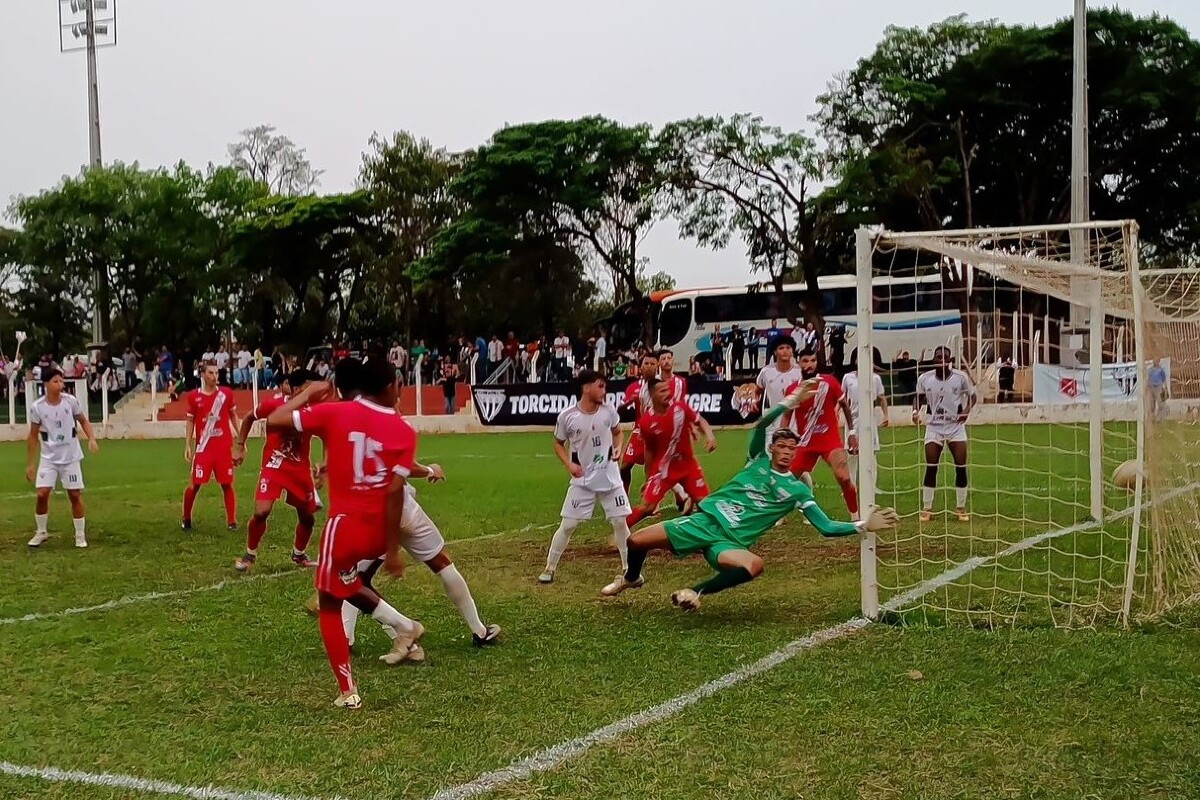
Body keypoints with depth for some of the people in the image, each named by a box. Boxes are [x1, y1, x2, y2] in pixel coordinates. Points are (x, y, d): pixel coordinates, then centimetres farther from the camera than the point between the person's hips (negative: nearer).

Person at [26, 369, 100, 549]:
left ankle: (80, 535, 13)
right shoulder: (37, 407, -10)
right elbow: (33, 436, 0)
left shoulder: (71, 401, -9)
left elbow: (83, 421, 7)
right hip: (48, 458, 0)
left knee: (75, 495, 2)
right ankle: (41, 532, 13)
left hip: (71, 457, 0)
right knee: (42, 494, -8)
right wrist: (30, 464, 0)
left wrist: (91, 439, -11)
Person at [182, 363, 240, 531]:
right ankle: (186, 519, 19)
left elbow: (233, 416, 11)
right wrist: (187, 446, 0)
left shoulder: (226, 393, 1)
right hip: (203, 448, -1)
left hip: (224, 447, 1)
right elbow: (190, 422, 6)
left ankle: (231, 521, 8)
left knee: (227, 484, 3)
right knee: (194, 485, 1)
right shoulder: (194, 396, 0)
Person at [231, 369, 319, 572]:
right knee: (261, 512, -17)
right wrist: (240, 447, 4)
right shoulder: (274, 403, -15)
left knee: (308, 517, 9)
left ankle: (299, 555, 36)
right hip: (274, 465, -3)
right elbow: (249, 418, 3)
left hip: (301, 468, 3)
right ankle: (250, 555, 7)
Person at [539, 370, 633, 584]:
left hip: (610, 478, 2)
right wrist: (569, 463, -12)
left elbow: (617, 432, 13)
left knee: (620, 522, 3)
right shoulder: (567, 416, -13)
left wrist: (617, 447, -7)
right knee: (568, 525, 0)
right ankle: (549, 568, 13)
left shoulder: (608, 411, -6)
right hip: (582, 480, -2)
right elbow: (558, 444, 3)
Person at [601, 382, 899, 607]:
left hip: (730, 541, -1)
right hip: (705, 520, 1)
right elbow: (760, 425, -13)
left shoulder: (797, 489, 6)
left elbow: (826, 527, 1)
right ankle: (632, 578, 31)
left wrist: (863, 525, -12)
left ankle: (696, 592, -15)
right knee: (636, 541, -7)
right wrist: (792, 400, -21)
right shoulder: (759, 460, 7)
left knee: (755, 565, -38)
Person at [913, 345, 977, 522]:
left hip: (956, 426, 0)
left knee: (961, 467, -2)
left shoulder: (960, 377, -10)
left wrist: (967, 409, -14)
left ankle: (961, 508, 13)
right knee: (931, 468, -3)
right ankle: (926, 509, 7)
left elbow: (972, 395, 4)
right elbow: (919, 397, 11)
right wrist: (915, 410, -8)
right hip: (934, 427, 0)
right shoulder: (924, 378, -6)